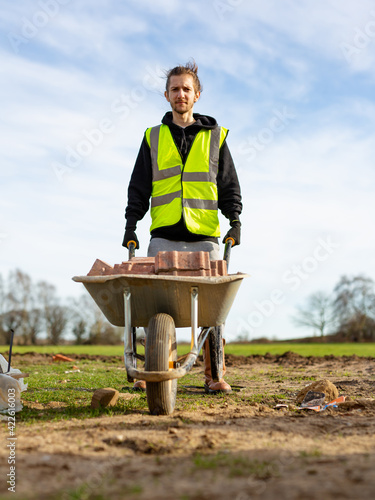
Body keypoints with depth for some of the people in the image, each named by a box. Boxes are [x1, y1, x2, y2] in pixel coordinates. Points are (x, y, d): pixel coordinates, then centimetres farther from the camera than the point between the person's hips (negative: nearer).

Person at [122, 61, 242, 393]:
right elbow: (139, 186, 14)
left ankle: (214, 376, 5)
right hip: (164, 235, 1)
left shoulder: (215, 135, 13)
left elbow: (229, 185, 13)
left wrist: (235, 219, 0)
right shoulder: (153, 137, 15)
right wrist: (131, 224, 4)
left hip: (205, 235, 0)